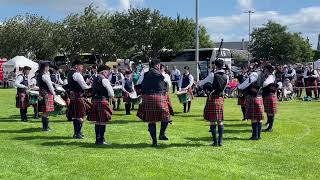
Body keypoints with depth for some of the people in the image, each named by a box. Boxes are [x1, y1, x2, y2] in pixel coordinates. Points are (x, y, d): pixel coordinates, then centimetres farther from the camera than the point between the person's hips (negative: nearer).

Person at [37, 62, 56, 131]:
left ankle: (45, 126, 24)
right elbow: (50, 85, -15)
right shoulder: (45, 76, -17)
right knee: (46, 111, -6)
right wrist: (53, 93, -3)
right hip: (47, 94, -10)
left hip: (41, 93, 10)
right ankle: (45, 127, -3)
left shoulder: (38, 75, 11)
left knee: (44, 111, 16)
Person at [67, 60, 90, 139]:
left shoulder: (70, 74, 14)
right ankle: (77, 133, -2)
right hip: (78, 96, -10)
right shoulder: (77, 74, -16)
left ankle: (77, 132, 23)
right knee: (80, 115, -4)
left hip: (72, 96, 10)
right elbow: (84, 86, -18)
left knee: (74, 115, 15)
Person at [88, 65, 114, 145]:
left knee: (97, 121, 13)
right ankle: (101, 140, -3)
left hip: (94, 100, 8)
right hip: (102, 101, -8)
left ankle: (97, 139, 19)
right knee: (103, 122, -3)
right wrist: (111, 96, 11)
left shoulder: (94, 79, 14)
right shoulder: (104, 80, -10)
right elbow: (110, 91, -9)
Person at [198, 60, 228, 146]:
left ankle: (215, 141, -1)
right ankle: (220, 141, 8)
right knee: (220, 121, 9)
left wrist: (199, 83, 19)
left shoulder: (212, 75, -12)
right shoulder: (226, 76, 2)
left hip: (212, 99, -4)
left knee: (212, 121, 0)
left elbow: (201, 83, -3)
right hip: (220, 99, 4)